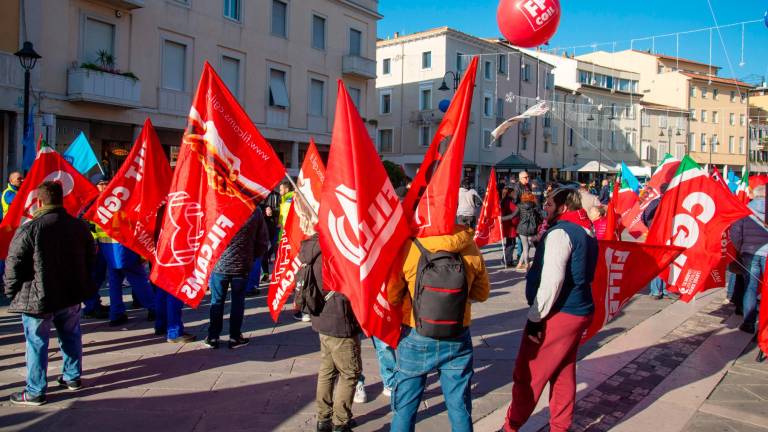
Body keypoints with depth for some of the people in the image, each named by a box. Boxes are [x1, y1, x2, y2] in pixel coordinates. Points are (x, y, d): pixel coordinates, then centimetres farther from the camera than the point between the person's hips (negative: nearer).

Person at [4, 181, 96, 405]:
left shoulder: (29, 228, -16)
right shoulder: (78, 226, 1)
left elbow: (14, 264, -13)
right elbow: (91, 256, 10)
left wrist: (11, 292, 1)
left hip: (38, 297, -5)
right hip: (72, 295, 5)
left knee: (37, 343, 5)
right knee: (71, 336, 19)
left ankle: (35, 391, 13)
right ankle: (73, 377, 31)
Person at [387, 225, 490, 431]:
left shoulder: (408, 247, -16)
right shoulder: (470, 247, -7)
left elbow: (391, 297, -6)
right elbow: (482, 293, 7)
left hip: (416, 339, -2)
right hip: (458, 339, 2)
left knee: (404, 408, 14)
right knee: (460, 408, 16)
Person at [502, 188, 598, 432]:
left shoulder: (560, 232, -16)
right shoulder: (586, 231, 13)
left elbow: (551, 280, -24)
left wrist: (535, 317, -18)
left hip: (557, 314, -9)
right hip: (580, 311, 9)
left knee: (527, 375, 2)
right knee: (564, 373, 17)